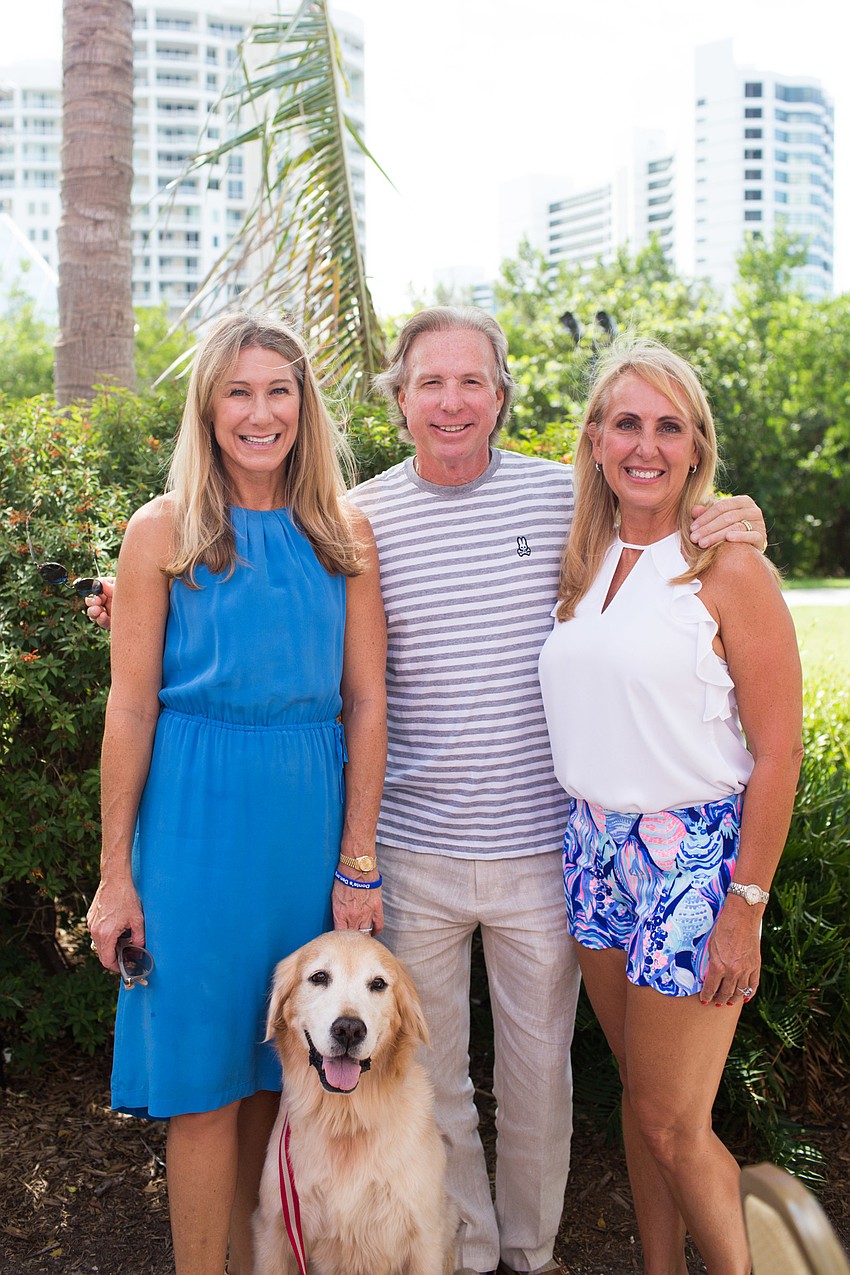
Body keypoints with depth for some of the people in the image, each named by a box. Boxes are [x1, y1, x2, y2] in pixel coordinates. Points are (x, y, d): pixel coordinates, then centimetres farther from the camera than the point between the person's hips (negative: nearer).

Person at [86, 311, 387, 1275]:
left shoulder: (344, 533, 4)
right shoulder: (164, 532, -2)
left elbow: (365, 702, 3)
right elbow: (131, 705, -3)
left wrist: (357, 863, 0)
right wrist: (116, 872, -3)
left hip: (313, 812, 3)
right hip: (197, 811, -2)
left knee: (277, 1070, 14)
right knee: (205, 1081, 4)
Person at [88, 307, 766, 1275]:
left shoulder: (564, 495, -1)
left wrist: (731, 536, -9)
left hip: (540, 845, 0)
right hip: (411, 848, 0)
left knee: (539, 1068, 16)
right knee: (427, 1070, 15)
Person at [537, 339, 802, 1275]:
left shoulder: (729, 571, -10)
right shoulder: (583, 567, 8)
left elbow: (777, 752, -11)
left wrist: (745, 908, -14)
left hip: (693, 856, -5)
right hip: (596, 851, 6)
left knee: (671, 1125, 2)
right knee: (638, 1093, 17)